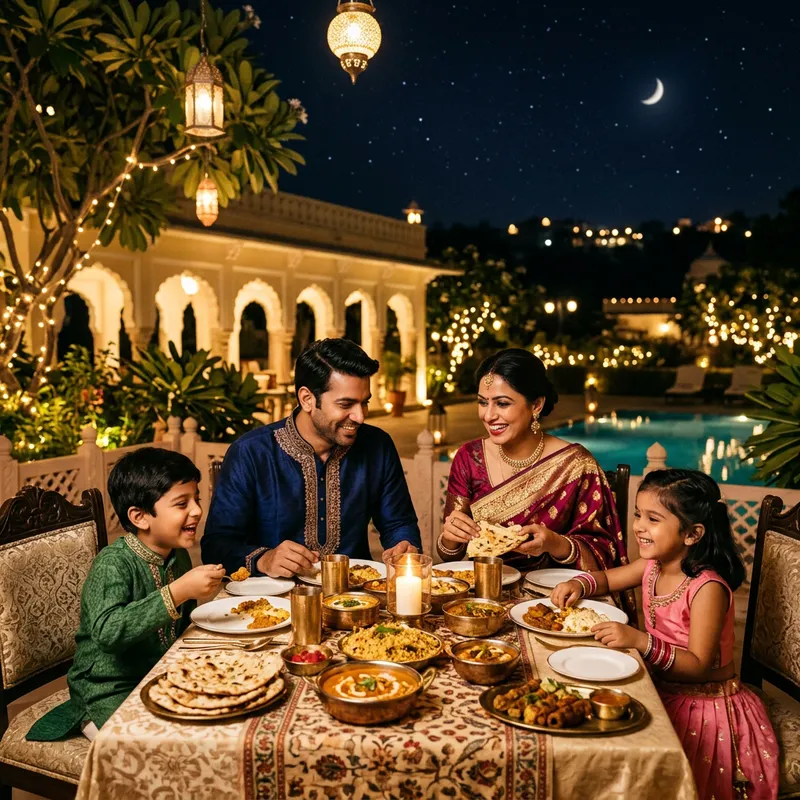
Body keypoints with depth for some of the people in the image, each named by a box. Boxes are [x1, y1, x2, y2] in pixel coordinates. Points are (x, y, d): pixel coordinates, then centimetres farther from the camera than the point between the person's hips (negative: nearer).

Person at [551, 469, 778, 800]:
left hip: (704, 706, -6)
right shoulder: (653, 565, -4)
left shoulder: (707, 588, -25)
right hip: (663, 692, 7)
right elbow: (608, 578, 13)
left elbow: (699, 665, -26)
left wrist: (641, 642, -37)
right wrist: (578, 584, -9)